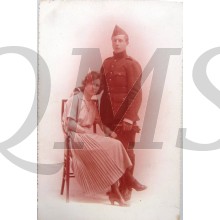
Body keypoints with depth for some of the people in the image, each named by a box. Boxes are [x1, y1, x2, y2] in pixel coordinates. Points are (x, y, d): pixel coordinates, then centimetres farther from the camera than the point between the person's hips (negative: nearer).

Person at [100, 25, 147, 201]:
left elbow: (136, 93, -13)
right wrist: (102, 114, 5)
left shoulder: (132, 64, -7)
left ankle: (126, 187, 15)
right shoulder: (106, 63, 12)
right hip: (109, 116, 6)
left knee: (126, 150, 3)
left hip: (124, 116, -6)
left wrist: (129, 118, -19)